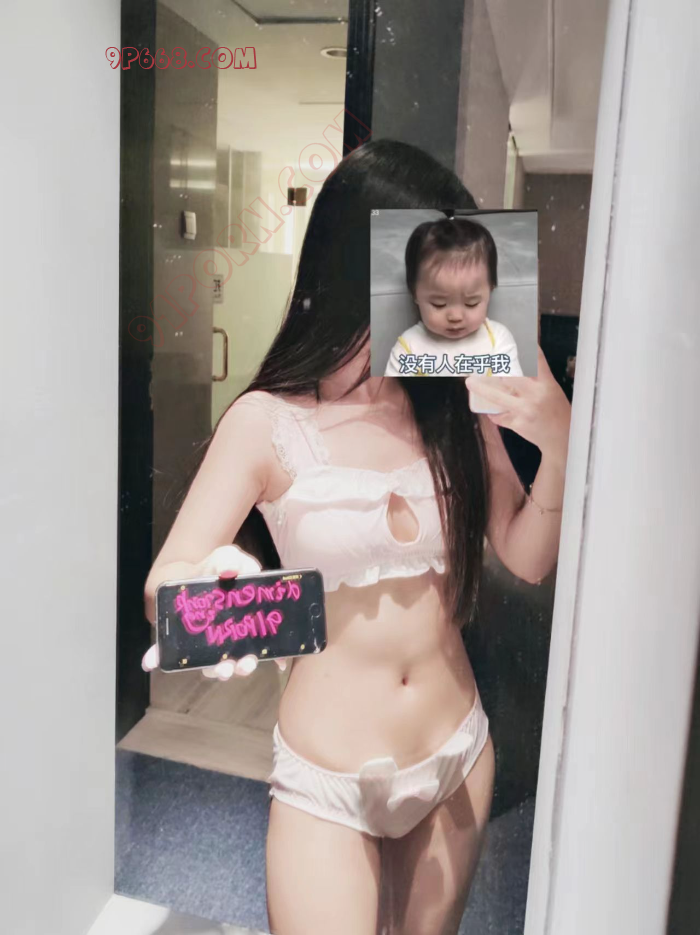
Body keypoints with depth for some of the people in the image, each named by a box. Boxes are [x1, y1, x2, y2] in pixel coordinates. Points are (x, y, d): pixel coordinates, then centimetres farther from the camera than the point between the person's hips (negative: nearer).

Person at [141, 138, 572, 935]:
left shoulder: (456, 402, -5)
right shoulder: (269, 422, -16)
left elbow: (527, 559, 0)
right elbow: (163, 585, -18)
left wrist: (560, 445, -17)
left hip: (458, 757, 5)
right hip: (328, 783, -4)